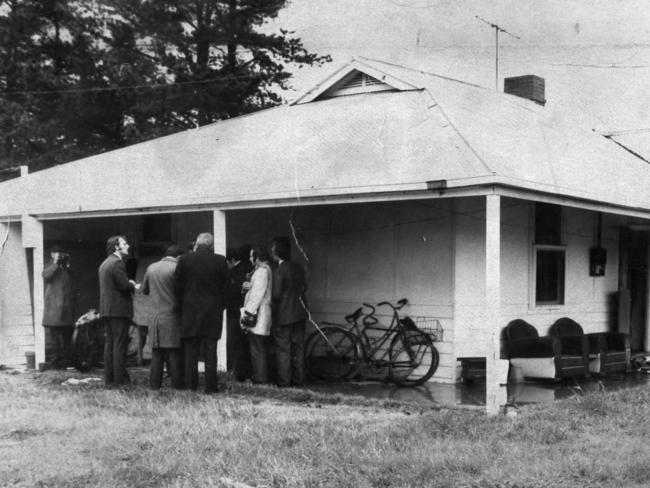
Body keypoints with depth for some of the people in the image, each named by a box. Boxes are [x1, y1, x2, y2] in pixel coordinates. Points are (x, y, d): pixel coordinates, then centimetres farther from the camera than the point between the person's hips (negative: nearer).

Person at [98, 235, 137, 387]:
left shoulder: (104, 264, 16)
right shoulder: (117, 262, -13)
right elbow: (125, 285, -18)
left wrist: (129, 284, 12)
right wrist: (134, 286, 2)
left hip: (106, 309, 9)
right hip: (118, 309, -9)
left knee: (109, 344, 11)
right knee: (120, 345, -5)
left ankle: (109, 378, 13)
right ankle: (120, 379, -3)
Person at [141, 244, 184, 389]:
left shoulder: (151, 268, 7)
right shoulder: (176, 268, -10)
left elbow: (144, 290, 17)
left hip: (155, 316, 5)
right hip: (172, 317, -5)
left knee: (156, 352, 8)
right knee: (174, 352, -1)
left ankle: (155, 383, 9)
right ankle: (176, 384, -1)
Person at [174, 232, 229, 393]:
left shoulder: (184, 259, -3)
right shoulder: (220, 261, -3)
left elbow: (177, 286, 1)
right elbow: (225, 287, 0)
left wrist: (183, 306, 13)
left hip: (190, 313, 0)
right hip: (213, 313, 0)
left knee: (190, 351, 8)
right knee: (210, 351, 5)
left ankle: (190, 385, 9)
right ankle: (211, 386, 5)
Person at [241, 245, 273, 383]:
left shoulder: (262, 270, -15)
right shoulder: (265, 269, 18)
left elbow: (258, 294, -20)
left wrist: (248, 313, -19)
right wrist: (249, 286, 5)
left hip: (258, 316, -11)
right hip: (261, 316, 11)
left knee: (257, 350, -6)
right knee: (260, 349, 14)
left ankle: (260, 378, -3)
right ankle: (261, 376, 19)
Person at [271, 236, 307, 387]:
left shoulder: (279, 271, -17)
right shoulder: (298, 267, 4)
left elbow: (276, 294, -17)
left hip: (284, 315, -7)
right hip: (299, 313, 7)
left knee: (283, 349, 1)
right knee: (298, 347, 12)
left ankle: (284, 380, 5)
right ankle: (298, 378, 17)